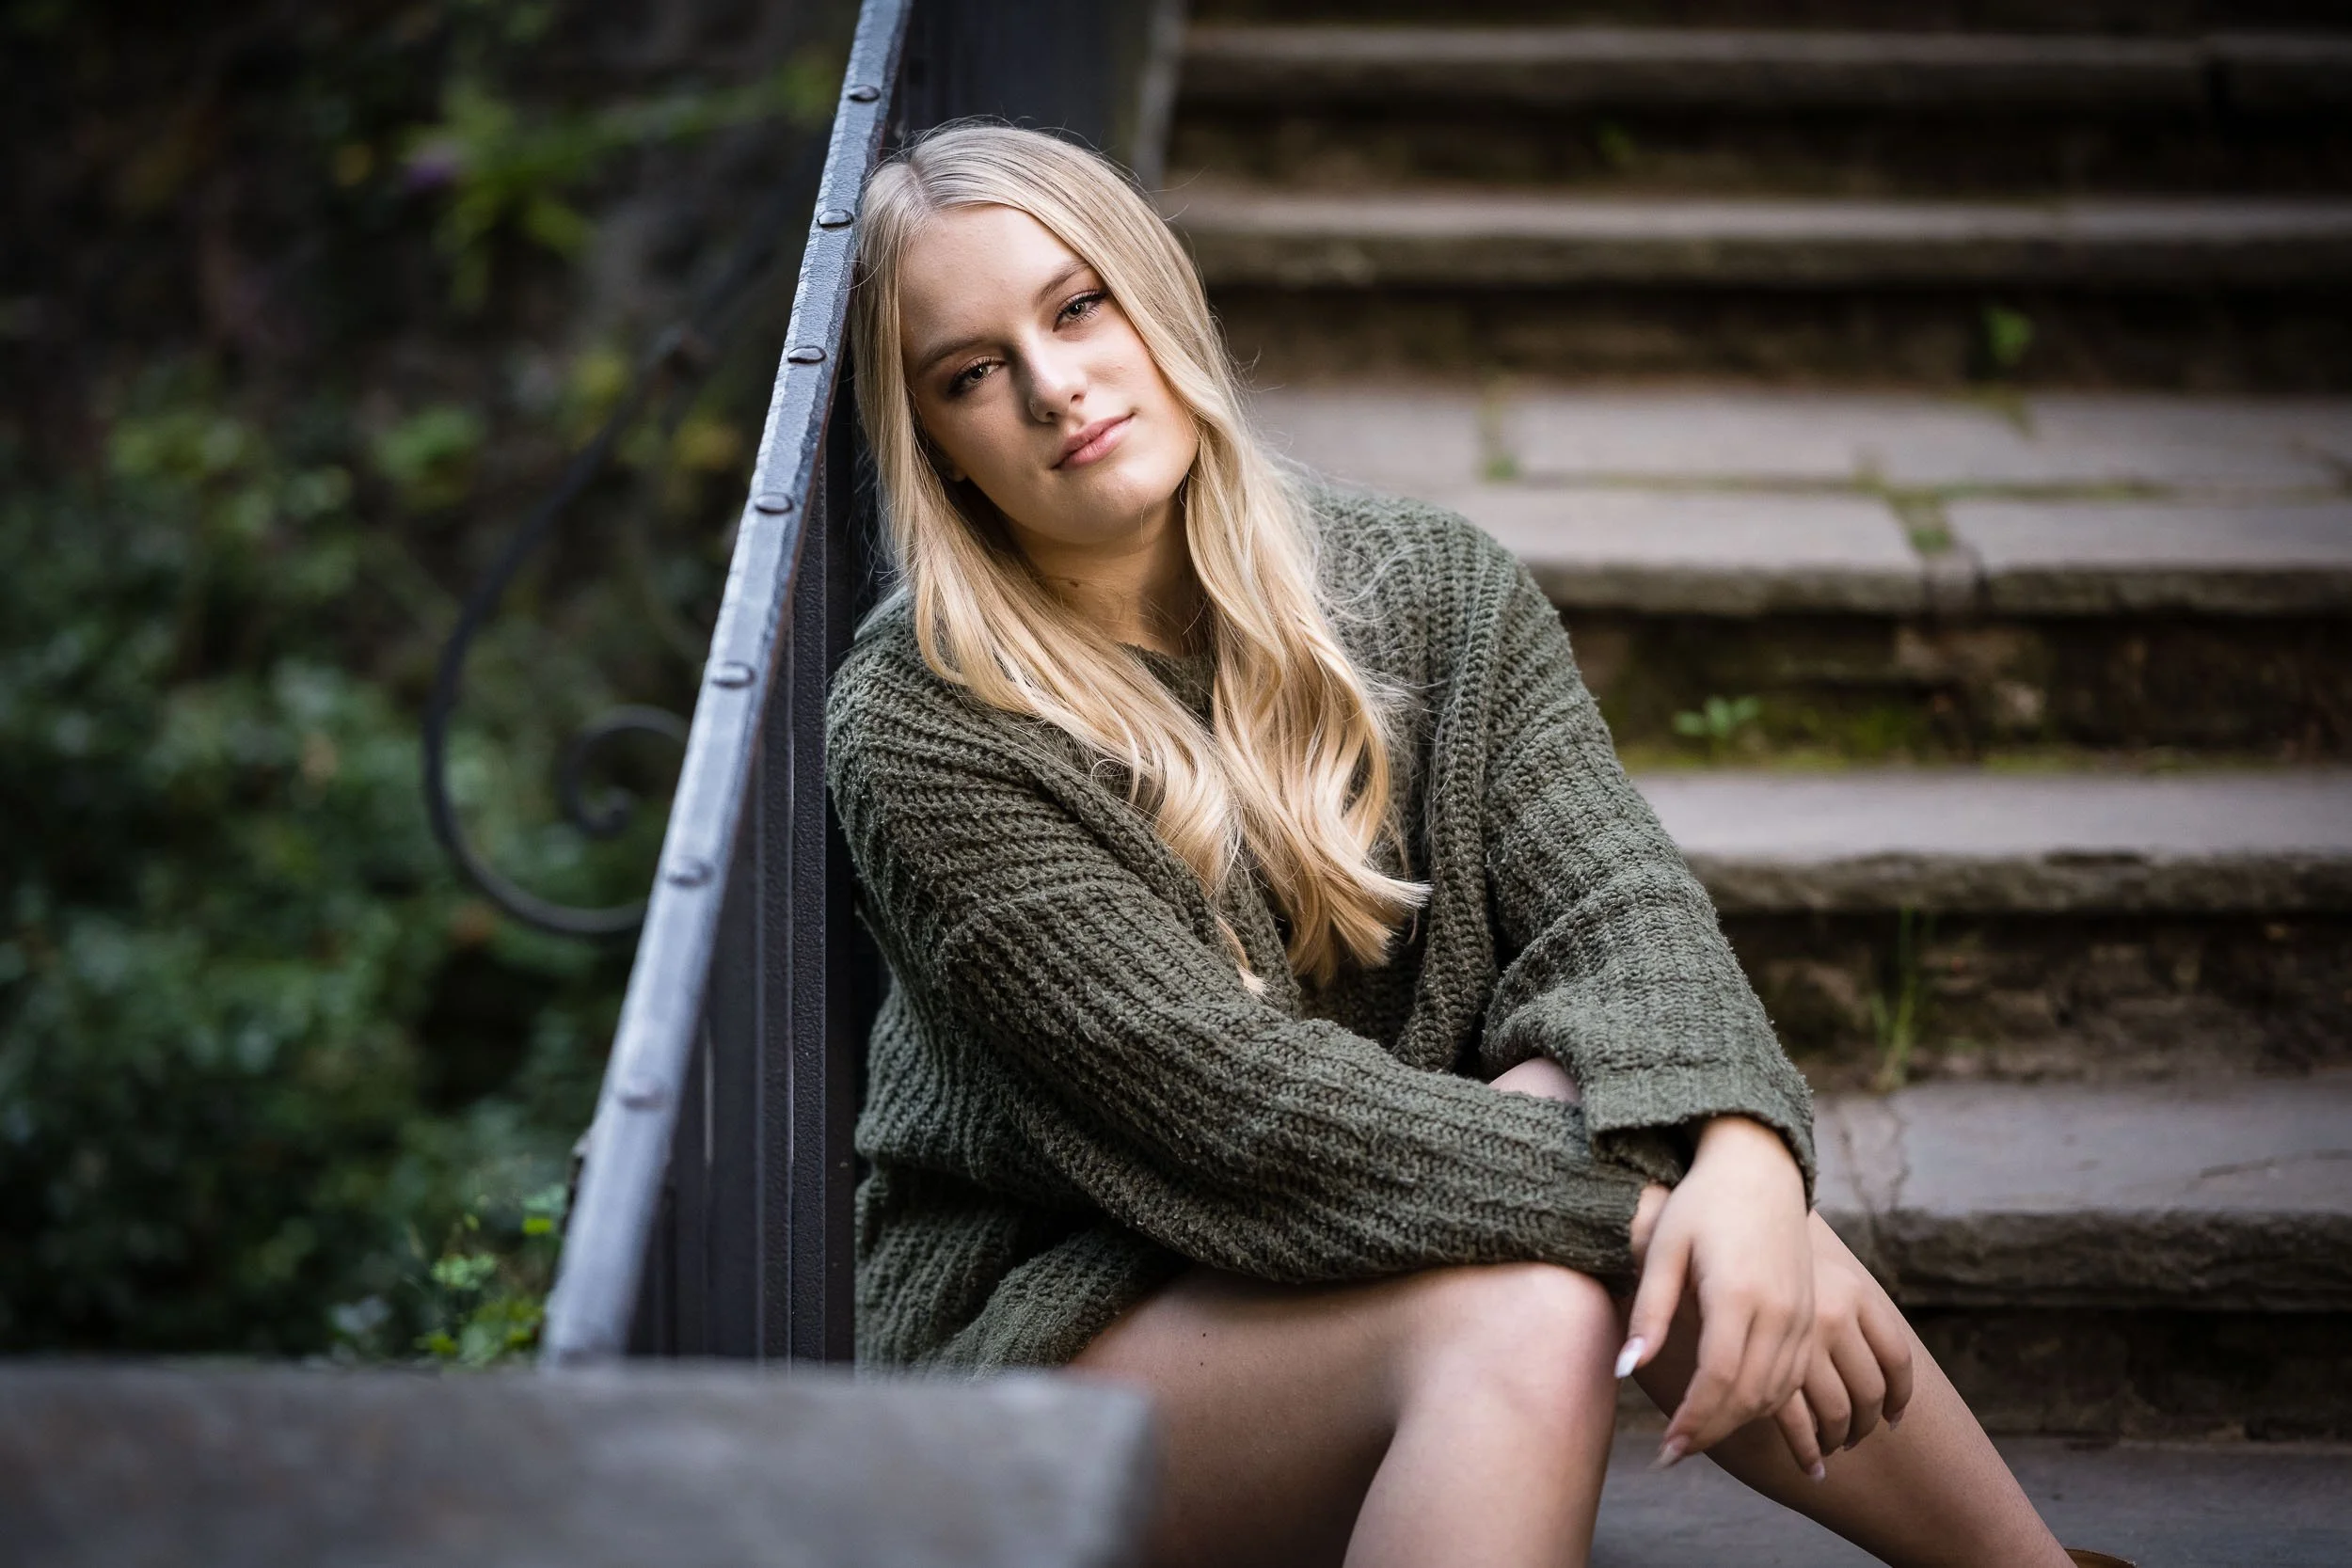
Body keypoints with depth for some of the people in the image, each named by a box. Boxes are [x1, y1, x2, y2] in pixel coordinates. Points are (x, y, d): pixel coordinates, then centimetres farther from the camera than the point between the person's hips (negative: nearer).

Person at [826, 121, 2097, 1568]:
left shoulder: (1432, 589, 0)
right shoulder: (918, 730, -15)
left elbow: (1611, 902, -11)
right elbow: (1230, 1093, -21)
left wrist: (1742, 1162, -32)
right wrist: (1637, 1205, -27)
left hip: (1399, 1232, 4)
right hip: (1061, 1326, -4)